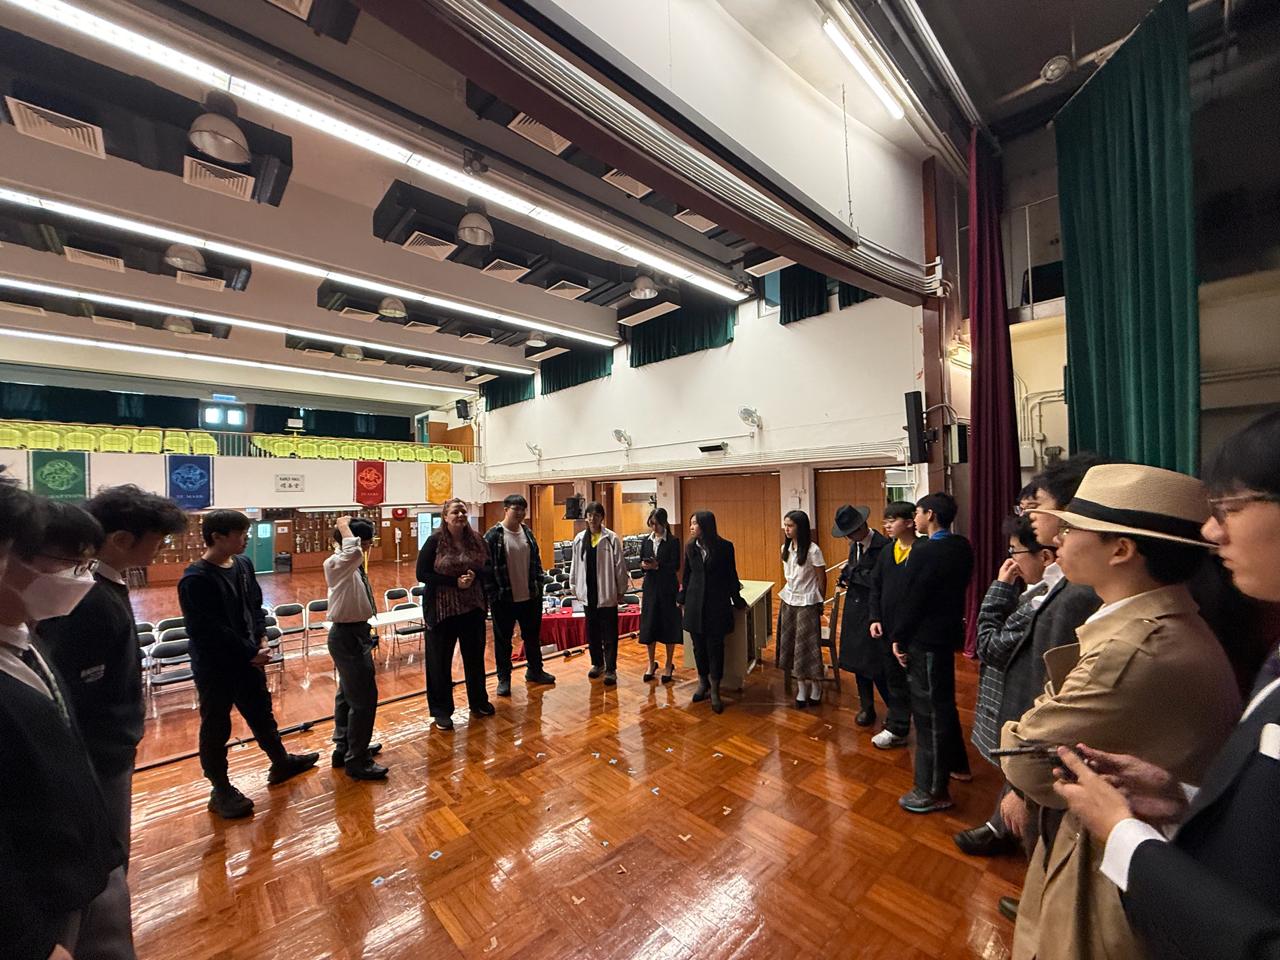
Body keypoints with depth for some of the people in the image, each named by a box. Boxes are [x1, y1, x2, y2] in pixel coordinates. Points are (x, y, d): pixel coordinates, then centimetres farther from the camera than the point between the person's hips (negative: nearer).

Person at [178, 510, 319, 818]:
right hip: (214, 666, -7)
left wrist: (261, 638, -3)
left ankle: (281, 762, 38)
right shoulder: (195, 580, -22)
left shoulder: (243, 564, 1)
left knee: (262, 713, 21)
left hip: (247, 659, 7)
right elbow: (211, 630, -22)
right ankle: (221, 790, 28)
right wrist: (251, 653, -17)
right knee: (216, 728, 10)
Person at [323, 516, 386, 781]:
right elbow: (354, 552, -47)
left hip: (354, 633, 10)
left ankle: (345, 748, 38)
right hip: (347, 636, -10)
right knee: (364, 697, -3)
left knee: (348, 694, 22)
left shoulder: (352, 565, 7)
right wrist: (344, 527, -28)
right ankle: (357, 761, 11)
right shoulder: (335, 564, -21)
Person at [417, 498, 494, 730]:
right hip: (441, 609, -3)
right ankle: (441, 710, 25)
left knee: (475, 656, 15)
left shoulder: (476, 539, 1)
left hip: (473, 607, 3)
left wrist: (474, 575, -15)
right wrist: (455, 582, -19)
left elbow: (489, 567, 7)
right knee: (440, 661, 8)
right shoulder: (435, 541, -8)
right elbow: (422, 574, -10)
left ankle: (478, 701, 35)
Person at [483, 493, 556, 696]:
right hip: (504, 598, -5)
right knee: (503, 640, 10)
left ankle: (534, 671, 36)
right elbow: (486, 567, -12)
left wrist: (539, 584, 8)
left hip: (530, 597, 5)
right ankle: (504, 678, 26)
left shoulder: (528, 533, 6)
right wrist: (492, 594, -13)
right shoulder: (493, 536, -11)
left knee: (533, 636, 18)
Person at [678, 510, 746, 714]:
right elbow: (686, 575, 10)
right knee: (698, 645, 9)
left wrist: (738, 601, 4)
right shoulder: (691, 548, 2)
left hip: (717, 604, -3)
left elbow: (731, 575, -1)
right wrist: (682, 599, 15)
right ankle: (703, 682, 28)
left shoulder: (724, 547, -7)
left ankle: (714, 690, 14)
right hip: (695, 603, 3)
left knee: (715, 646, 1)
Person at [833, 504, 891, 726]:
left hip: (873, 609, -8)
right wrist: (846, 577, -2)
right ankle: (866, 707, 31)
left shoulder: (883, 545, -18)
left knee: (874, 662, -1)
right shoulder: (854, 545, 8)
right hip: (854, 607, 8)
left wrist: (853, 575, -15)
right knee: (857, 658, 15)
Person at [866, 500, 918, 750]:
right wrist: (874, 619, 2)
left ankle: (896, 729, 20)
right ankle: (896, 713, 38)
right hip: (885, 626, 6)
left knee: (902, 679, 7)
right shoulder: (886, 552, 7)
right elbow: (875, 588, 10)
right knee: (888, 675, 16)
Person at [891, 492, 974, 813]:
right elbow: (958, 588, 10)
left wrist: (898, 637, -8)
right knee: (944, 702, 25)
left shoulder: (924, 552, -23)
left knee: (928, 712, 2)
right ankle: (956, 765, 43)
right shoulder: (962, 547, 3)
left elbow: (914, 600, -19)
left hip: (926, 640, -9)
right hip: (949, 633, 9)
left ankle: (933, 790, 14)